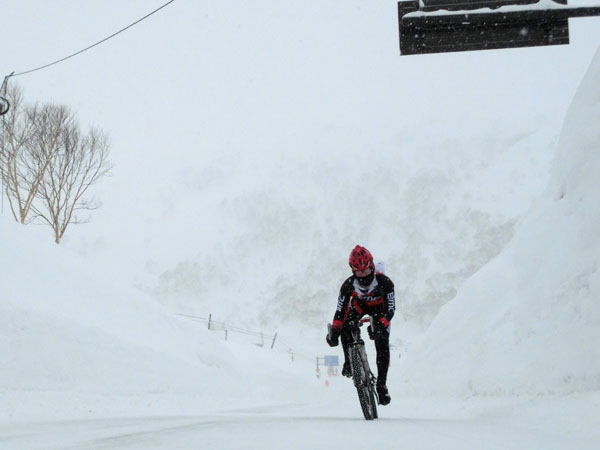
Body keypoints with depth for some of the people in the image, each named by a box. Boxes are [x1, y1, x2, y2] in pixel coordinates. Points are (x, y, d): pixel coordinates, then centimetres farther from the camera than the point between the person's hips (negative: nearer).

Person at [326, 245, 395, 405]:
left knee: (382, 345, -16)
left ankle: (382, 385, -9)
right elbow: (341, 309, -25)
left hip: (379, 307, -2)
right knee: (345, 329, -24)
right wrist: (334, 331, -36)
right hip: (359, 305, 2)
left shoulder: (384, 282, -36)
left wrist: (381, 326, -48)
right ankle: (349, 361, 4)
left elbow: (390, 309, -33)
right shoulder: (349, 284, -31)